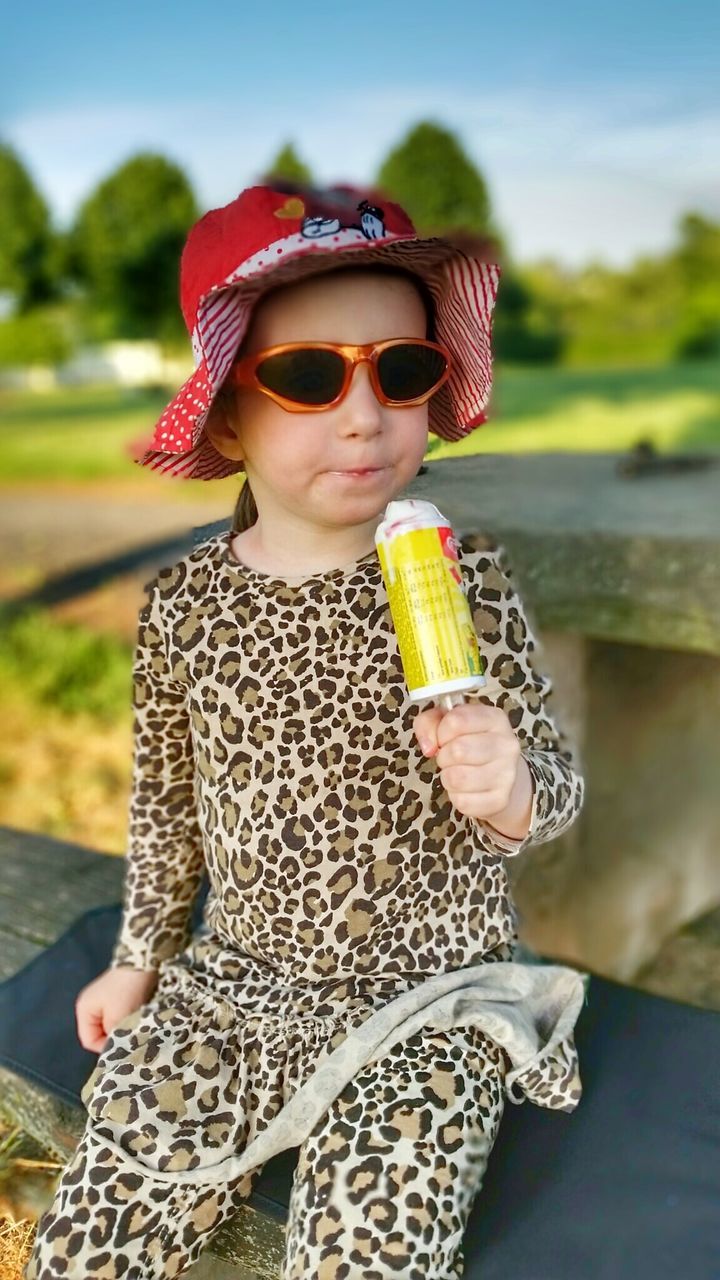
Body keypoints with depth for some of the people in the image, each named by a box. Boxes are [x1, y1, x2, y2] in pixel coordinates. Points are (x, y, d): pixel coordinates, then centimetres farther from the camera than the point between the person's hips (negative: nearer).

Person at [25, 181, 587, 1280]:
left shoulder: (465, 580, -11)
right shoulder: (184, 605, -5)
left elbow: (554, 778, -4)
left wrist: (512, 793, -27)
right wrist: (141, 956, 16)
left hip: (429, 995, -2)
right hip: (234, 984, 3)